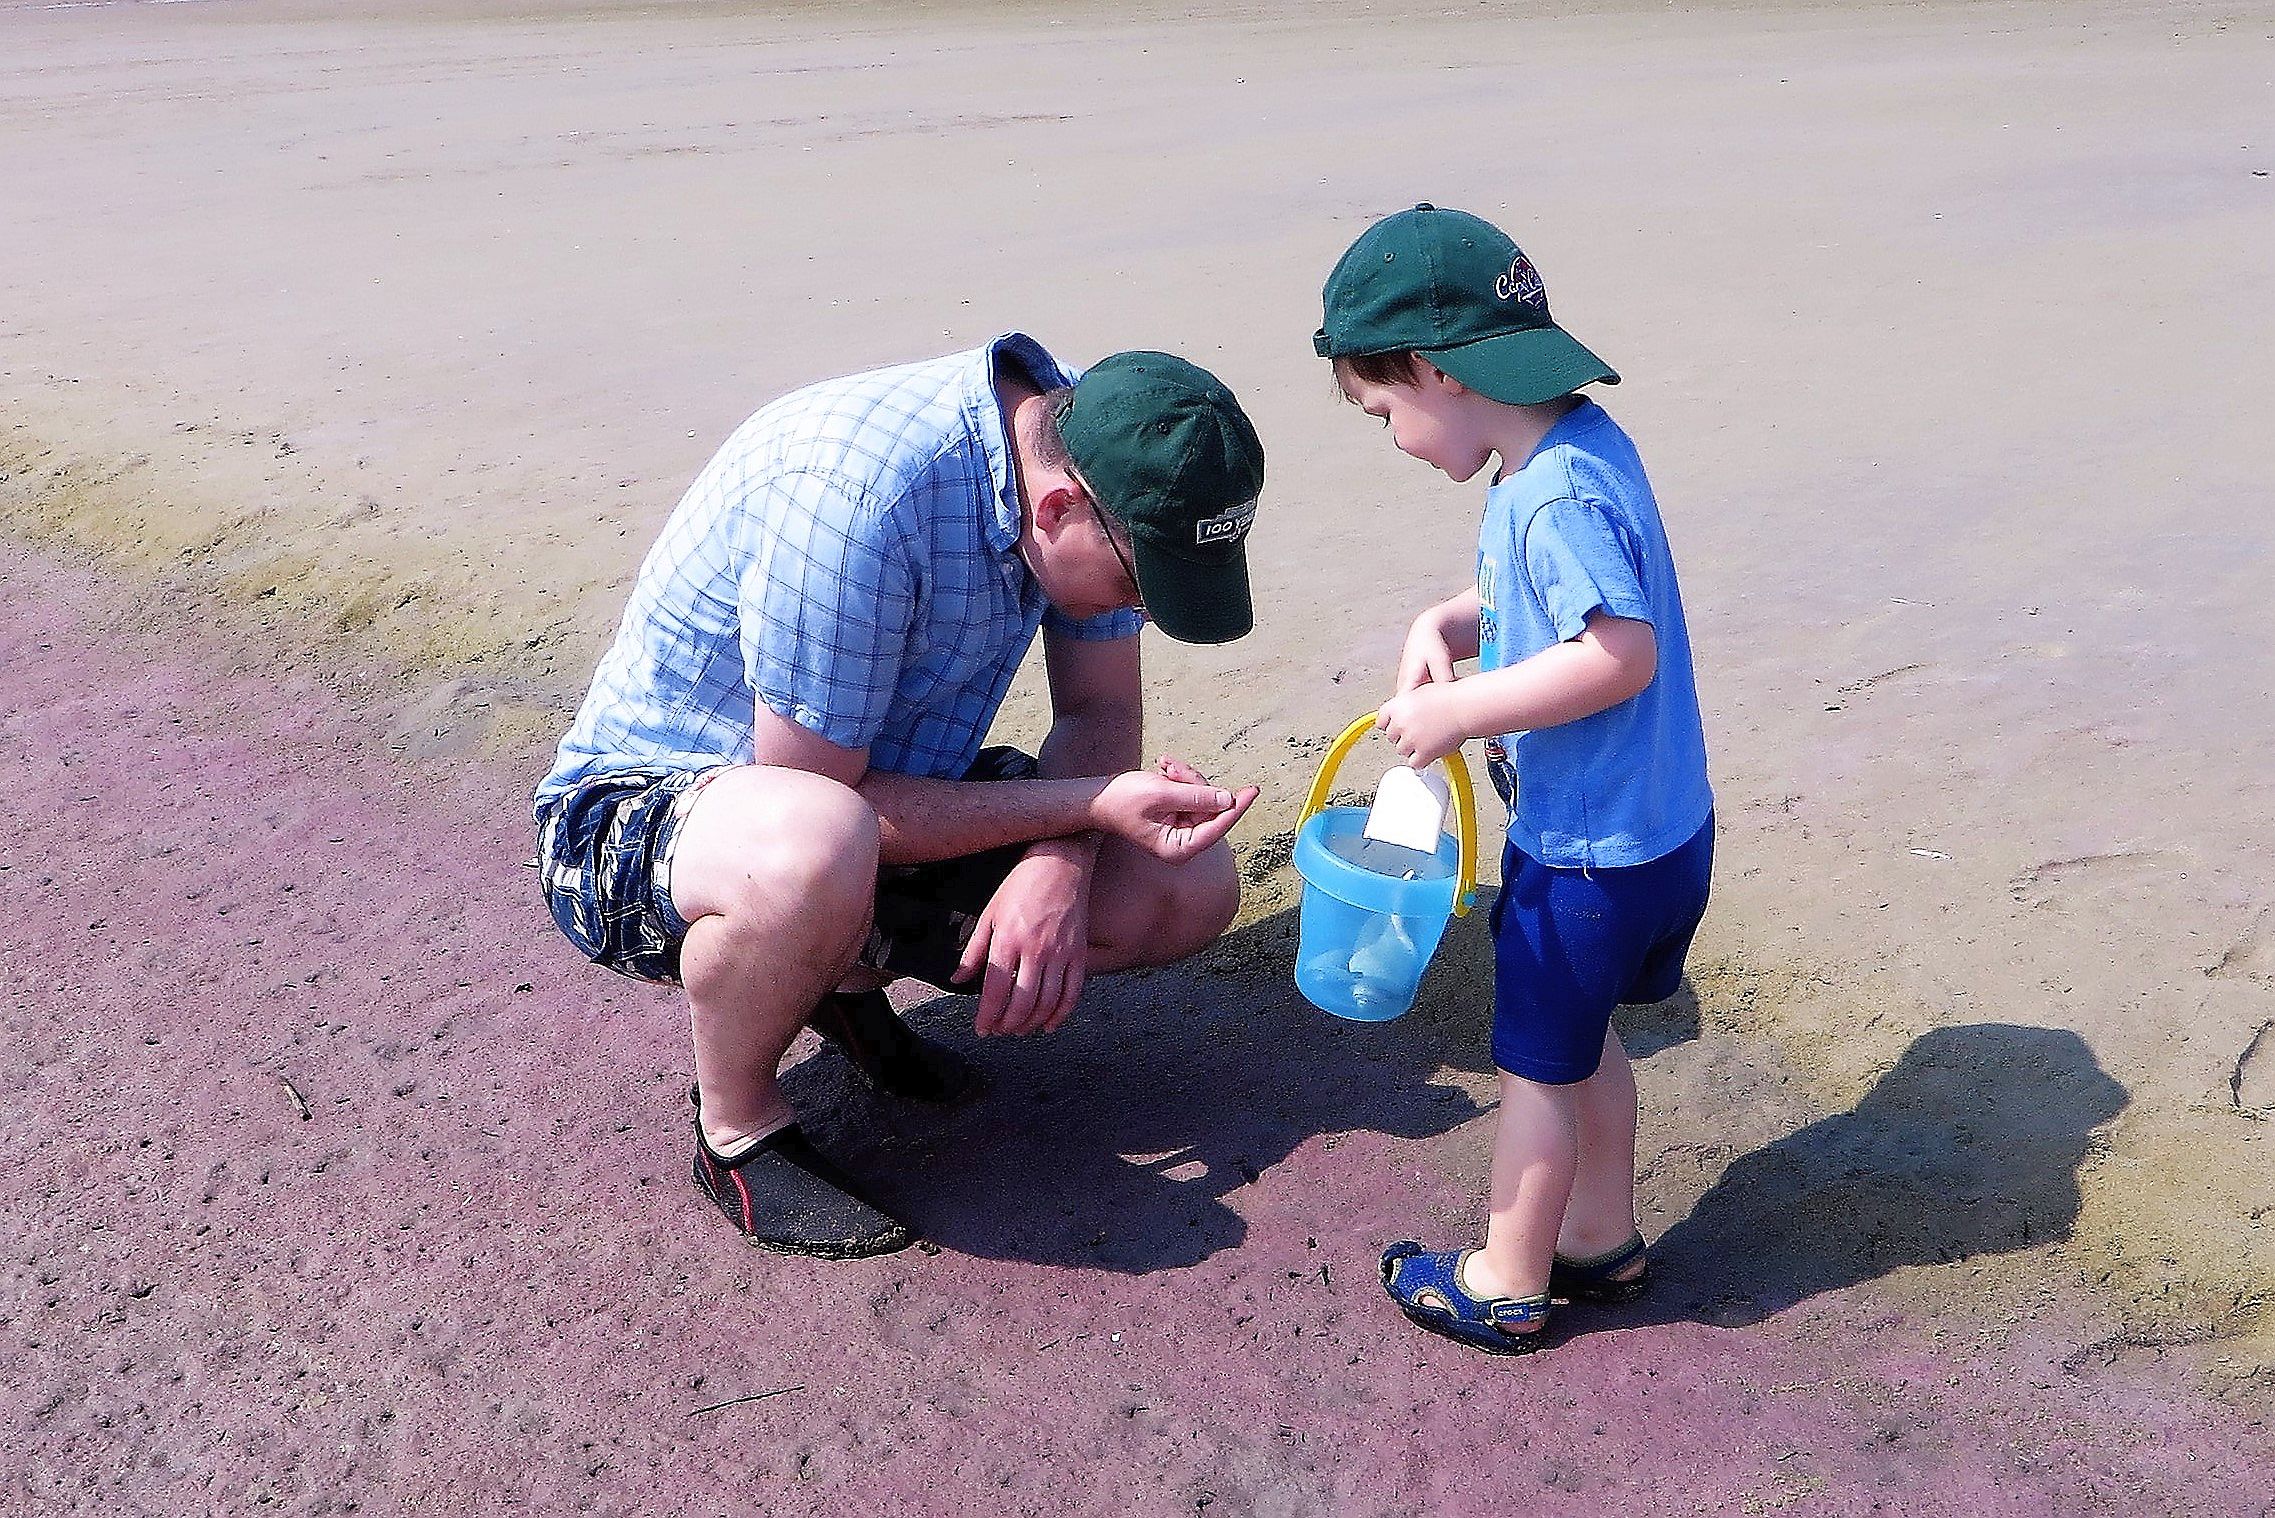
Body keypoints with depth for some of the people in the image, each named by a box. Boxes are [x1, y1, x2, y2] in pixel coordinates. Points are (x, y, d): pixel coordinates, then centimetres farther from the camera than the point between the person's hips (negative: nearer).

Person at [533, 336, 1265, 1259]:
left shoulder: (1087, 454, -10)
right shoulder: (851, 491, -34)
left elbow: (1100, 711, -3)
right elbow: (816, 798, -28)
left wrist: (1060, 860, -24)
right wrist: (1088, 805, -29)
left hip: (878, 792, 7)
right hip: (642, 811, -7)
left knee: (1194, 887, -8)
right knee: (813, 848, -44)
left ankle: (848, 976, 11)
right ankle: (736, 1126, -11)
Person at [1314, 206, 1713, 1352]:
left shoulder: (1556, 496, -26)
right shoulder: (1577, 447, 4)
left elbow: (1622, 652, -33)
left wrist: (1459, 713, -27)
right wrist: (1446, 625, -1)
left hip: (1590, 852, -9)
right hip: (1650, 830, 9)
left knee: (1538, 1066, 8)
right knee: (1583, 1038, 24)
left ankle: (1506, 1286, 27)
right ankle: (1602, 1238, 41)